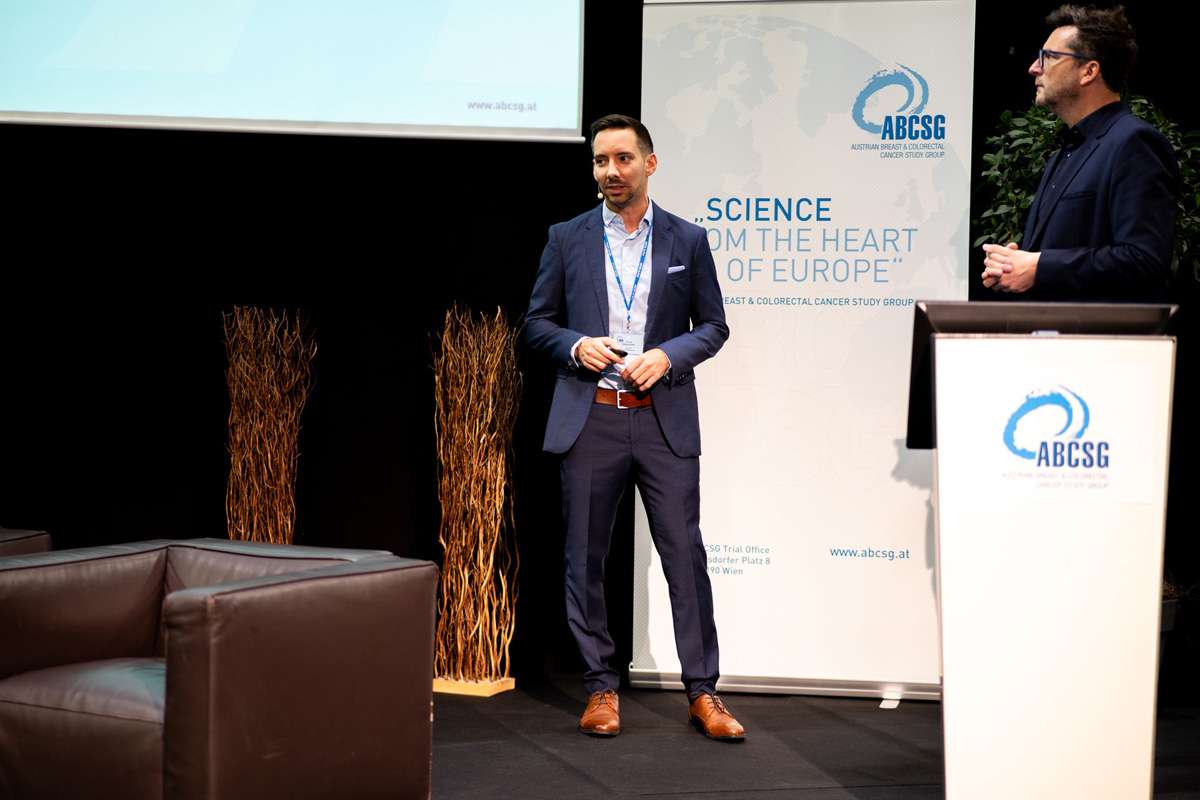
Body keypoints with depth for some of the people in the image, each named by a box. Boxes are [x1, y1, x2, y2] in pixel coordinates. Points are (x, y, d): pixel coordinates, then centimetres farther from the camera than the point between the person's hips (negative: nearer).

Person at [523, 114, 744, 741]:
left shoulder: (687, 240, 6)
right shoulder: (567, 239, 6)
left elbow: (713, 325, 8)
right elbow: (536, 323, 10)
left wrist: (668, 355, -10)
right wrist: (576, 346, -10)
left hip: (664, 419, -1)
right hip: (588, 418, 1)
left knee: (685, 554, -2)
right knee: (585, 558, 4)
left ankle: (702, 691, 6)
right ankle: (601, 687, 15)